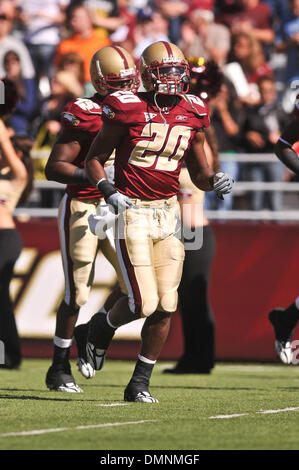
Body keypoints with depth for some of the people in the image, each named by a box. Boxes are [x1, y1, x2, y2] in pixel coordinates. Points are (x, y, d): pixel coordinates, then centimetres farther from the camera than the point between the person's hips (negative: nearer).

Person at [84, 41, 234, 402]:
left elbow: (199, 174, 15)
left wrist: (215, 182, -6)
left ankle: (140, 383, 12)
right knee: (145, 303, -12)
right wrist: (108, 190, -17)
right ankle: (104, 325, 23)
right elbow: (93, 159, 0)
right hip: (133, 212, -5)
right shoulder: (128, 109, -8)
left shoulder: (191, 115, 6)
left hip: (168, 213, 5)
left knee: (166, 306, -1)